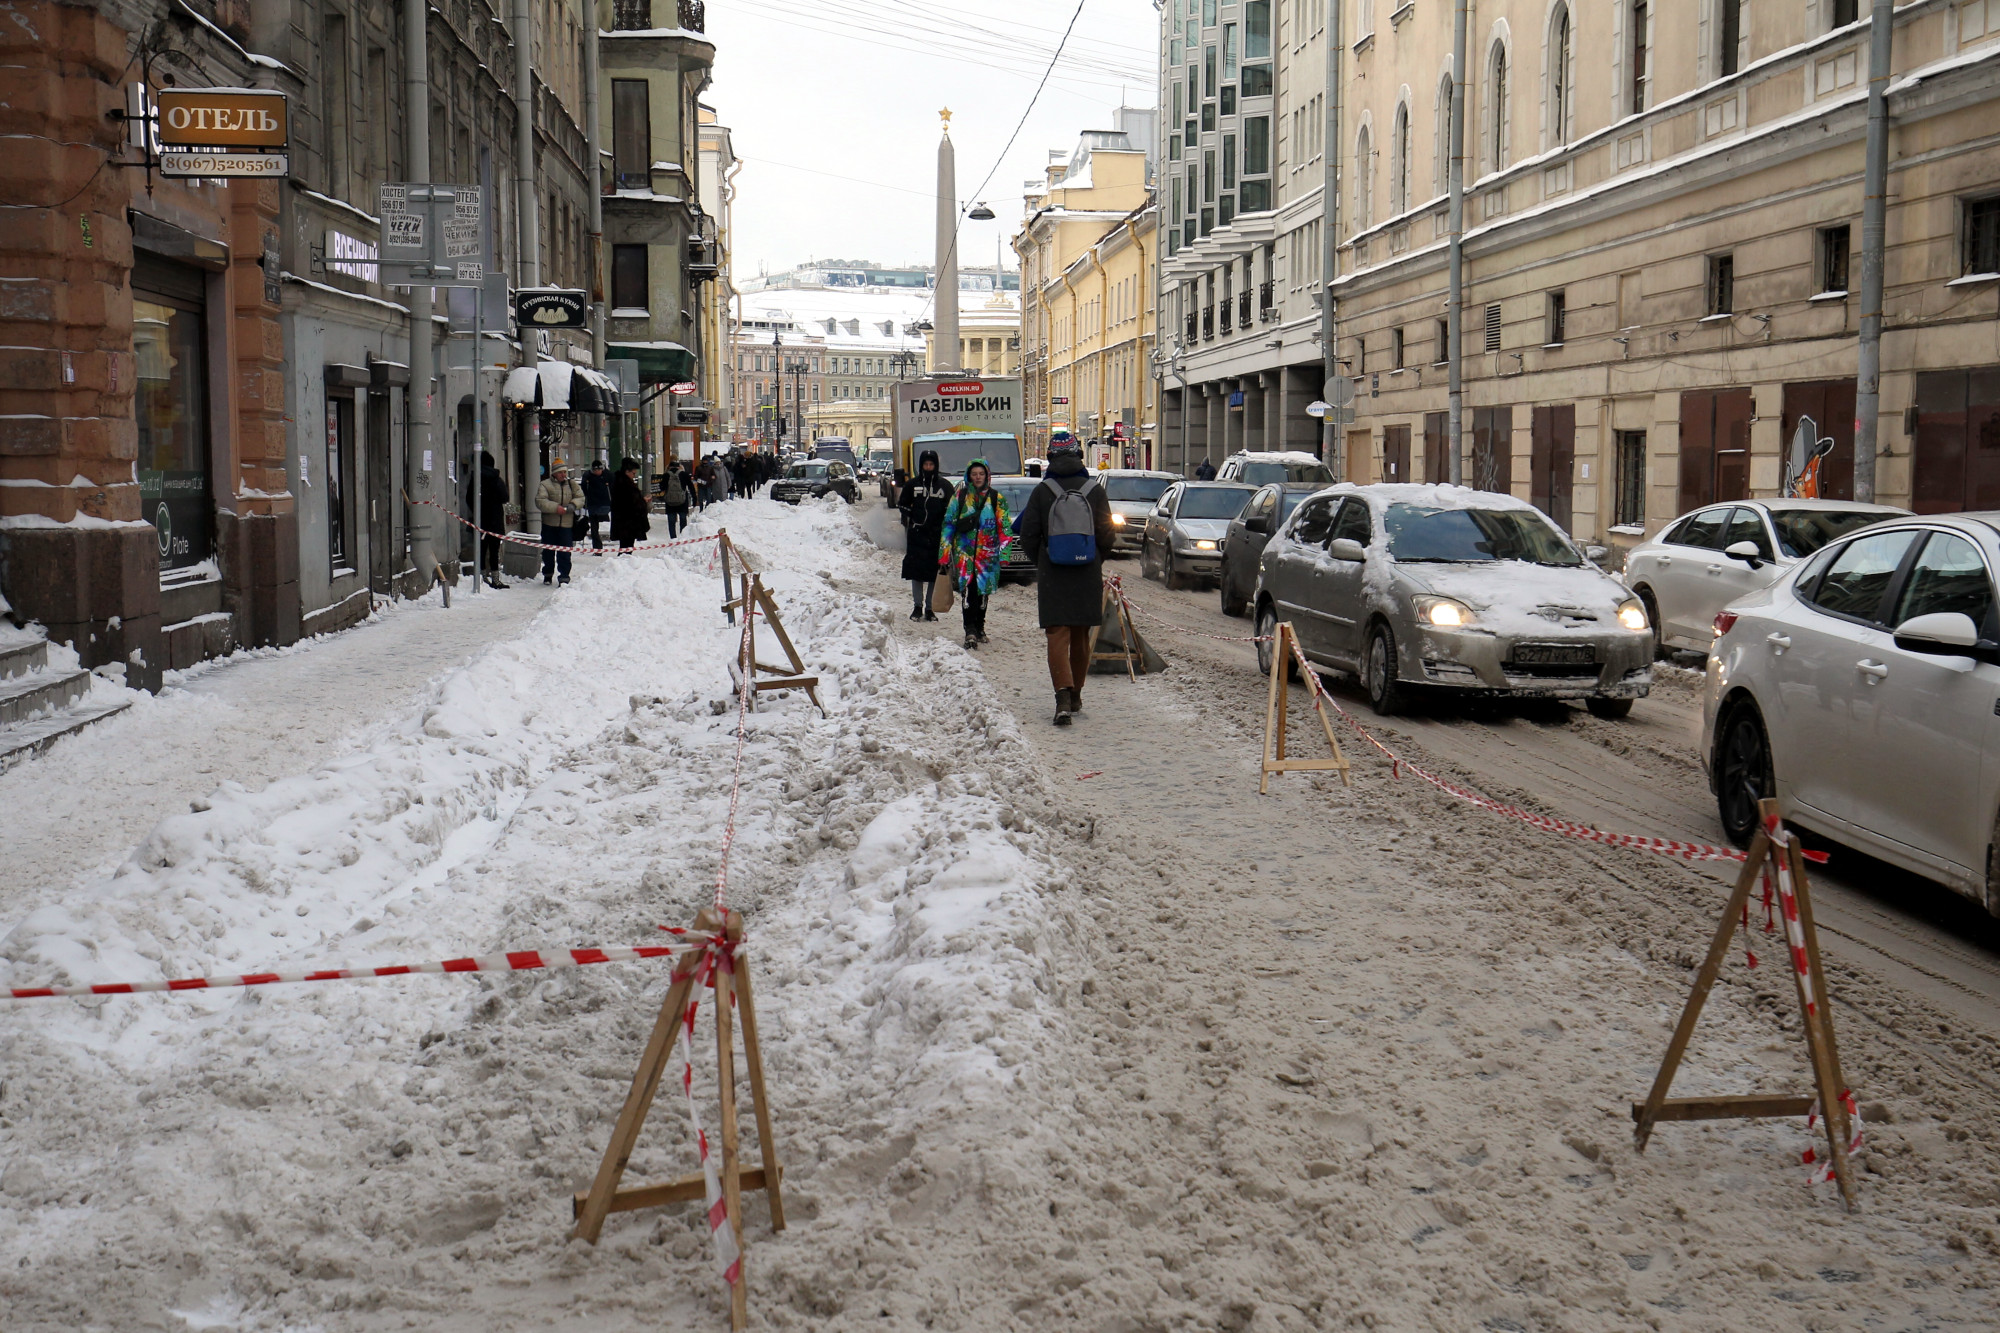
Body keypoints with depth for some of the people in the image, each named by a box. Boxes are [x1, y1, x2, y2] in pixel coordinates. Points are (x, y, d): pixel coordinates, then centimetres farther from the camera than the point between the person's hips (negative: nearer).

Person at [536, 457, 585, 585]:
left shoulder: (572, 484, 11)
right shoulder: (545, 484, -1)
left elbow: (580, 498, 5)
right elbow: (540, 501, -13)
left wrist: (572, 505, -16)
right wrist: (556, 508, -23)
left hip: (567, 525, 1)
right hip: (549, 524, -1)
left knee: (565, 552, -3)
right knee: (548, 551, 9)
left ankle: (564, 576, 2)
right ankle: (547, 574, 26)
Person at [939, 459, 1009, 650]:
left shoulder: (996, 498, 7)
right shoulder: (960, 496, 7)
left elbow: (1004, 528, 6)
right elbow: (948, 523, 8)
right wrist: (945, 551, 4)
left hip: (987, 553, 1)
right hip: (964, 551, -1)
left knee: (983, 590, 9)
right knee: (968, 590, -12)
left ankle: (979, 628, 24)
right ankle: (970, 631, -16)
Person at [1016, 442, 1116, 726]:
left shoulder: (1042, 491, -5)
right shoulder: (1094, 489, -1)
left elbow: (1028, 535, -4)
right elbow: (1106, 533, 0)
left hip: (1052, 574, -2)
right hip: (1087, 574, 2)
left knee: (1058, 635, -4)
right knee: (1080, 637, 15)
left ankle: (1063, 694, -24)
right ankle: (1075, 696, 25)